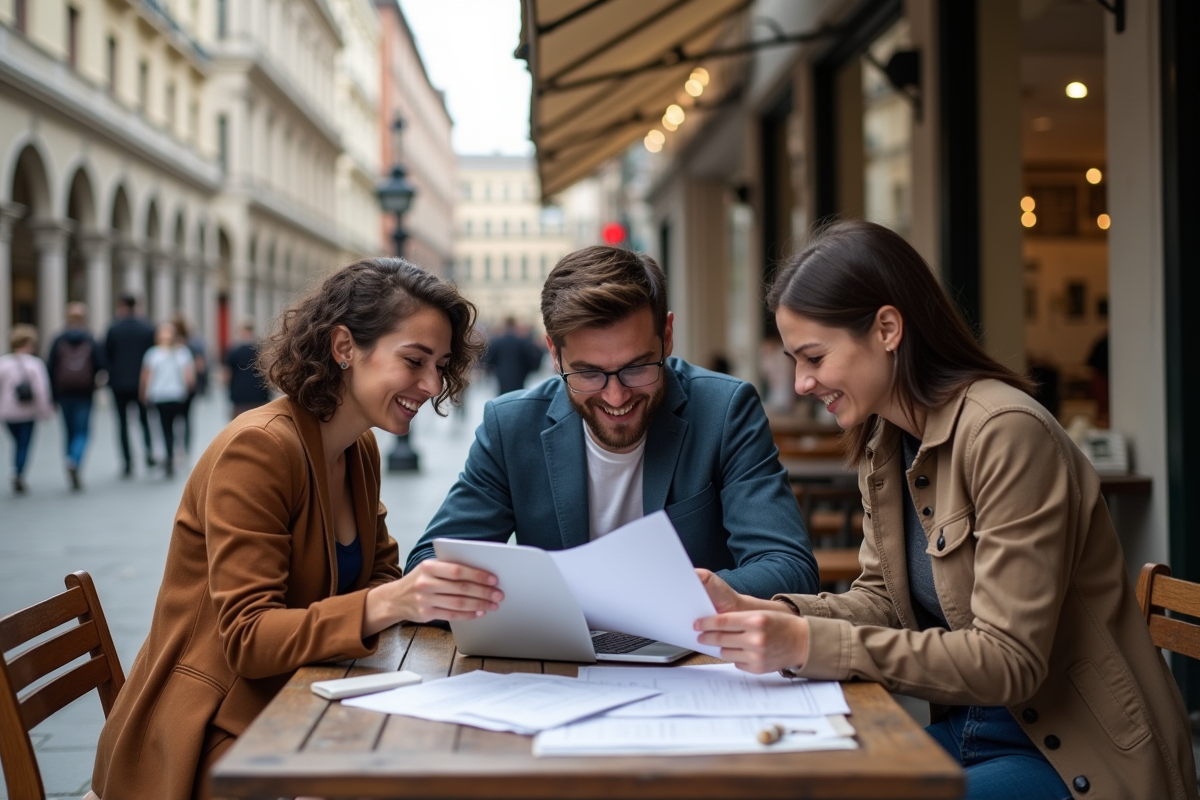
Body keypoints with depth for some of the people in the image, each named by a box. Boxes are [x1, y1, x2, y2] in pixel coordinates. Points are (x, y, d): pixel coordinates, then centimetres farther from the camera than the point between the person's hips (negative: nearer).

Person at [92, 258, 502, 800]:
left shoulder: (360, 449, 7)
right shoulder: (257, 447, -19)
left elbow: (379, 575, 10)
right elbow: (246, 638, -23)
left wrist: (439, 595, -12)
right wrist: (389, 603, -37)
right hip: (210, 740, -8)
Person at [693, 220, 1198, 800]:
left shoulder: (1006, 432, -22)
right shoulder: (883, 445, 5)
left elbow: (1007, 660, -25)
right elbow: (881, 600, 5)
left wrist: (809, 645, -32)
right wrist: (752, 610, -13)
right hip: (965, 729, 7)